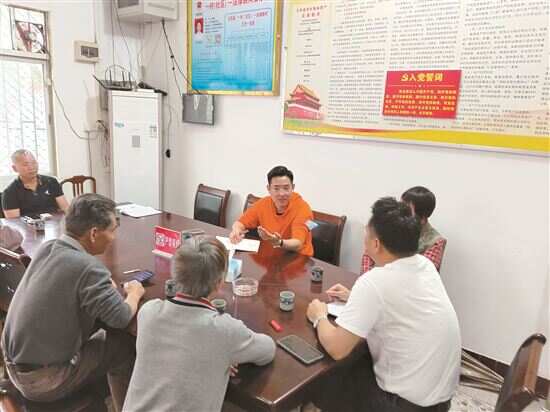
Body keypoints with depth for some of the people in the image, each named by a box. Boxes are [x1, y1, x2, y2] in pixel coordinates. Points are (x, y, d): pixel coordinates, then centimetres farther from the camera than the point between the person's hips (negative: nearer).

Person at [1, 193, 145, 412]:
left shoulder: (46, 247, -3)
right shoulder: (88, 267, -26)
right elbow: (121, 318, -20)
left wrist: (105, 285, 0)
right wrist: (135, 293, -1)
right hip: (42, 381, -7)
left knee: (100, 336, 21)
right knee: (124, 345, 5)